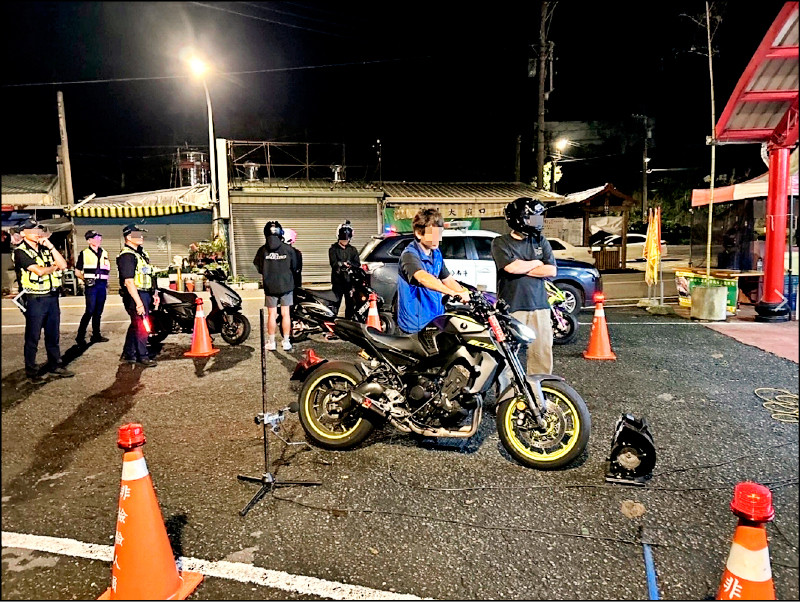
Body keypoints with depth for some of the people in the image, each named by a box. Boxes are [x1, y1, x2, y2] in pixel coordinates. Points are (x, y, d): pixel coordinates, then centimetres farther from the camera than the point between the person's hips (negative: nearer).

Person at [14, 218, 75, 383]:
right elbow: (39, 271, -17)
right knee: (32, 338, 2)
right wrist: (54, 266, 2)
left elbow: (63, 265, 1)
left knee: (53, 335, 13)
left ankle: (55, 367, 23)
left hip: (52, 297, 6)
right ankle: (31, 371, 12)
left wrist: (50, 246, -4)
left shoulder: (45, 249, 14)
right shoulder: (21, 252, -6)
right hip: (35, 300, -6)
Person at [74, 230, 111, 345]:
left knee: (98, 312, 9)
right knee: (90, 311, -11)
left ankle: (96, 335, 16)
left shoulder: (104, 253, 16)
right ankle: (80, 336, -4)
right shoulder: (84, 253, 1)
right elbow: (77, 272, 4)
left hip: (102, 285, 5)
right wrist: (85, 279, -7)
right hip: (91, 285, -5)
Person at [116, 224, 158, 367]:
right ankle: (142, 356, 7)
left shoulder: (141, 253, 16)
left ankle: (128, 354, 29)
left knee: (135, 325, 17)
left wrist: (153, 294, 19)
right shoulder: (127, 256, -16)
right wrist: (138, 303, -25)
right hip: (135, 296, -10)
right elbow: (129, 282, -22)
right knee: (141, 327, -4)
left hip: (145, 294, 10)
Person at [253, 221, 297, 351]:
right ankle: (286, 342, 12)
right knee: (285, 314, 7)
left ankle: (271, 342, 14)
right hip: (286, 285, 0)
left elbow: (258, 268, 0)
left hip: (270, 286, 0)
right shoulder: (288, 249, -7)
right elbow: (294, 267, 1)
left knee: (272, 314, 8)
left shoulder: (263, 250, -7)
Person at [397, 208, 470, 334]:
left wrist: (466, 294, 0)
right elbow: (423, 278, -34)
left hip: (437, 317, 8)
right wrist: (455, 293, -46)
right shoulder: (409, 254, -16)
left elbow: (448, 280, 18)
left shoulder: (436, 253, 11)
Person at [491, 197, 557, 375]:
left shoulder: (541, 241, 13)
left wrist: (521, 268, -6)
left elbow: (551, 271, 2)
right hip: (511, 308, -4)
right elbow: (511, 267, -16)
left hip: (539, 306, 4)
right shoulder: (501, 243, 1)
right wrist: (536, 263, 0)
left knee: (542, 352, 7)